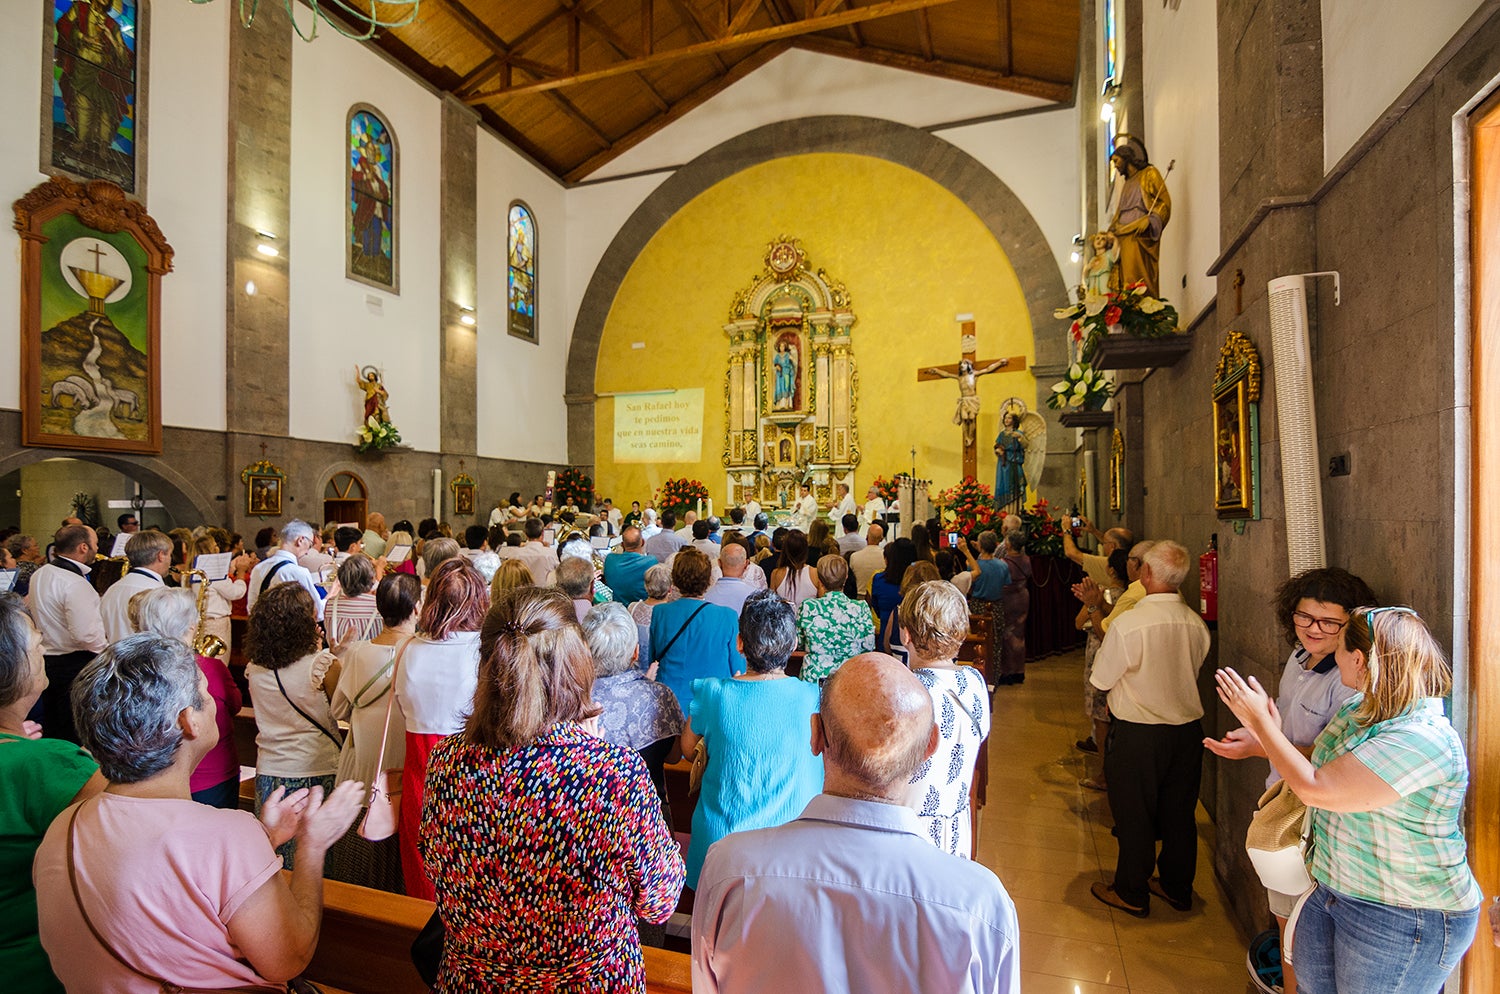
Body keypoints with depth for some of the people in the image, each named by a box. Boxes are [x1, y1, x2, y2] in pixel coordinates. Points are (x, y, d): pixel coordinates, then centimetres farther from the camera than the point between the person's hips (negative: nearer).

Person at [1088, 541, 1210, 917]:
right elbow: (1190, 672, 9)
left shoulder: (1127, 625, -24)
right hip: (1187, 730, 5)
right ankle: (1177, 888, 37)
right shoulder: (1197, 625, -6)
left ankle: (1132, 893, 26)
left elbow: (1101, 679, -12)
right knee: (1179, 812, 20)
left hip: (1137, 734, -5)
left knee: (1134, 815, 11)